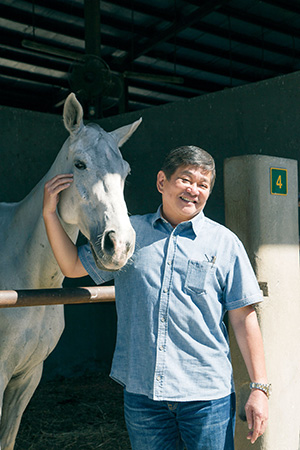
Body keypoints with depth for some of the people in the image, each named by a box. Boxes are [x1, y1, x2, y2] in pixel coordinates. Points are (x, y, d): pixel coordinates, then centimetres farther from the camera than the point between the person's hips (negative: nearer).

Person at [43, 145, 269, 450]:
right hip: (140, 390, 2)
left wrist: (259, 388, -4)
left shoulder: (225, 243, 0)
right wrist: (50, 212, 6)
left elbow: (243, 317, -1)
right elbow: (72, 266, 15)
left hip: (208, 394, -2)